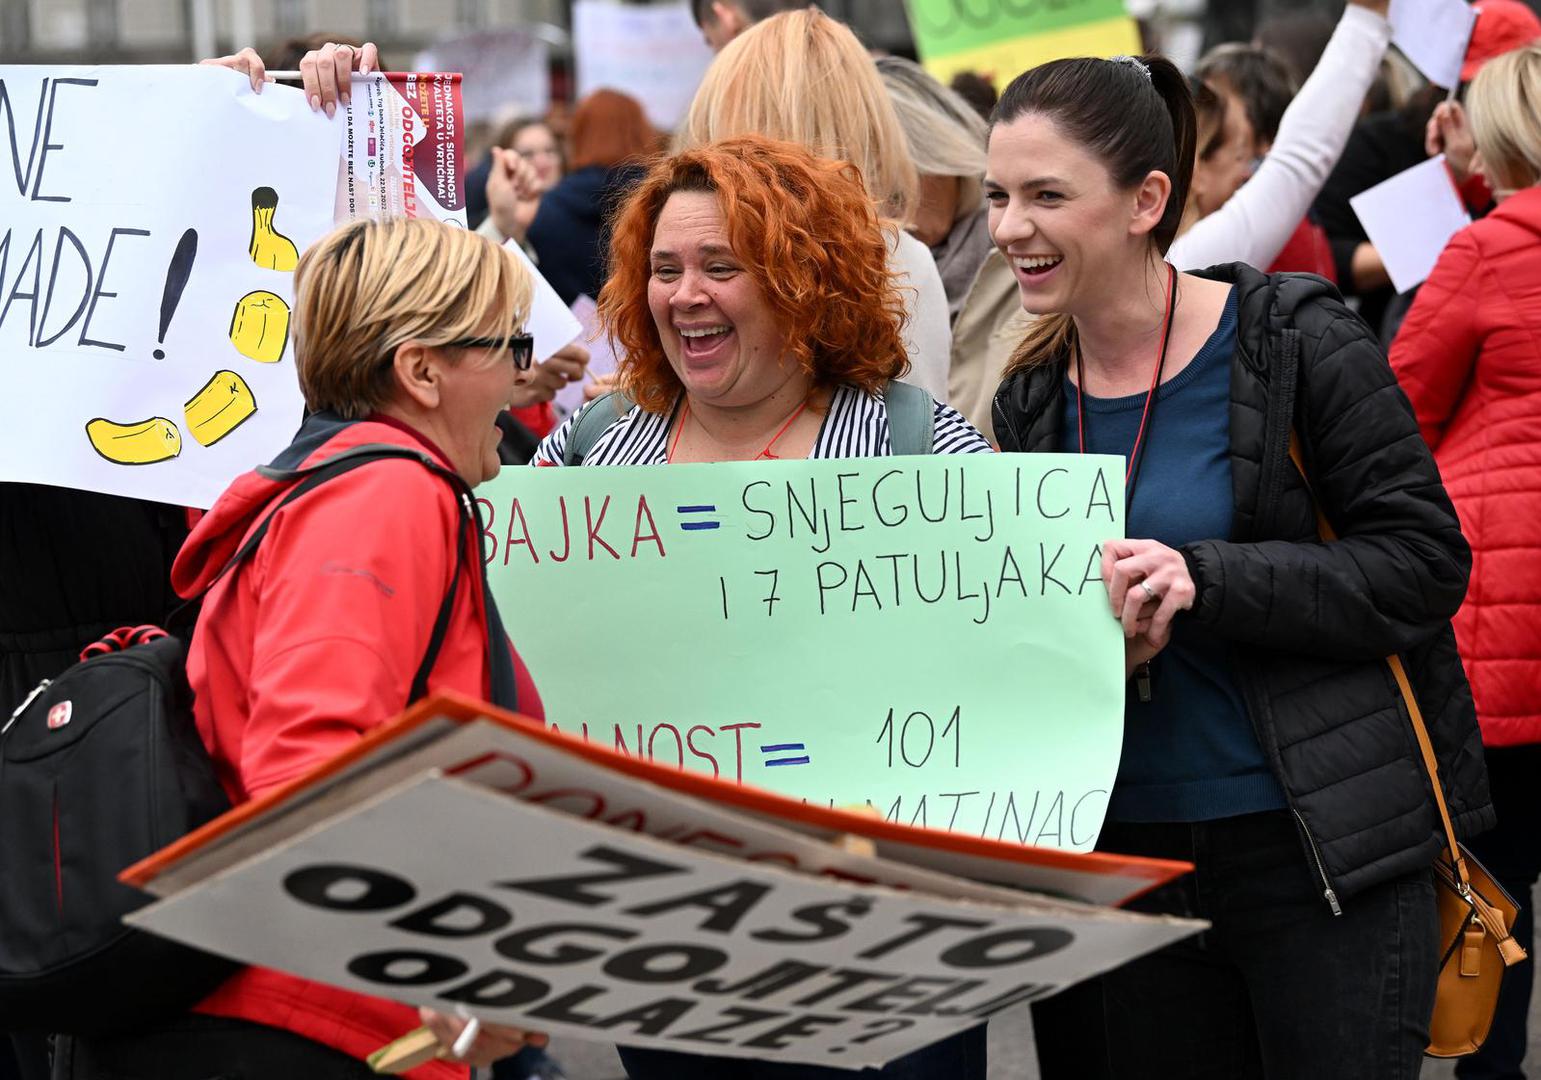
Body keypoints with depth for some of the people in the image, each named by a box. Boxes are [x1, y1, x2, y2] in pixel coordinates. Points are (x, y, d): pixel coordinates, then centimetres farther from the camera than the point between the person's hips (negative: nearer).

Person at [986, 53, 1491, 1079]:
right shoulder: (1033, 402, 8)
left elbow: (1425, 563, -11)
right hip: (1128, 858, 5)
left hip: (1325, 850, -5)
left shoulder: (1293, 340, -8)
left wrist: (1202, 579, -22)